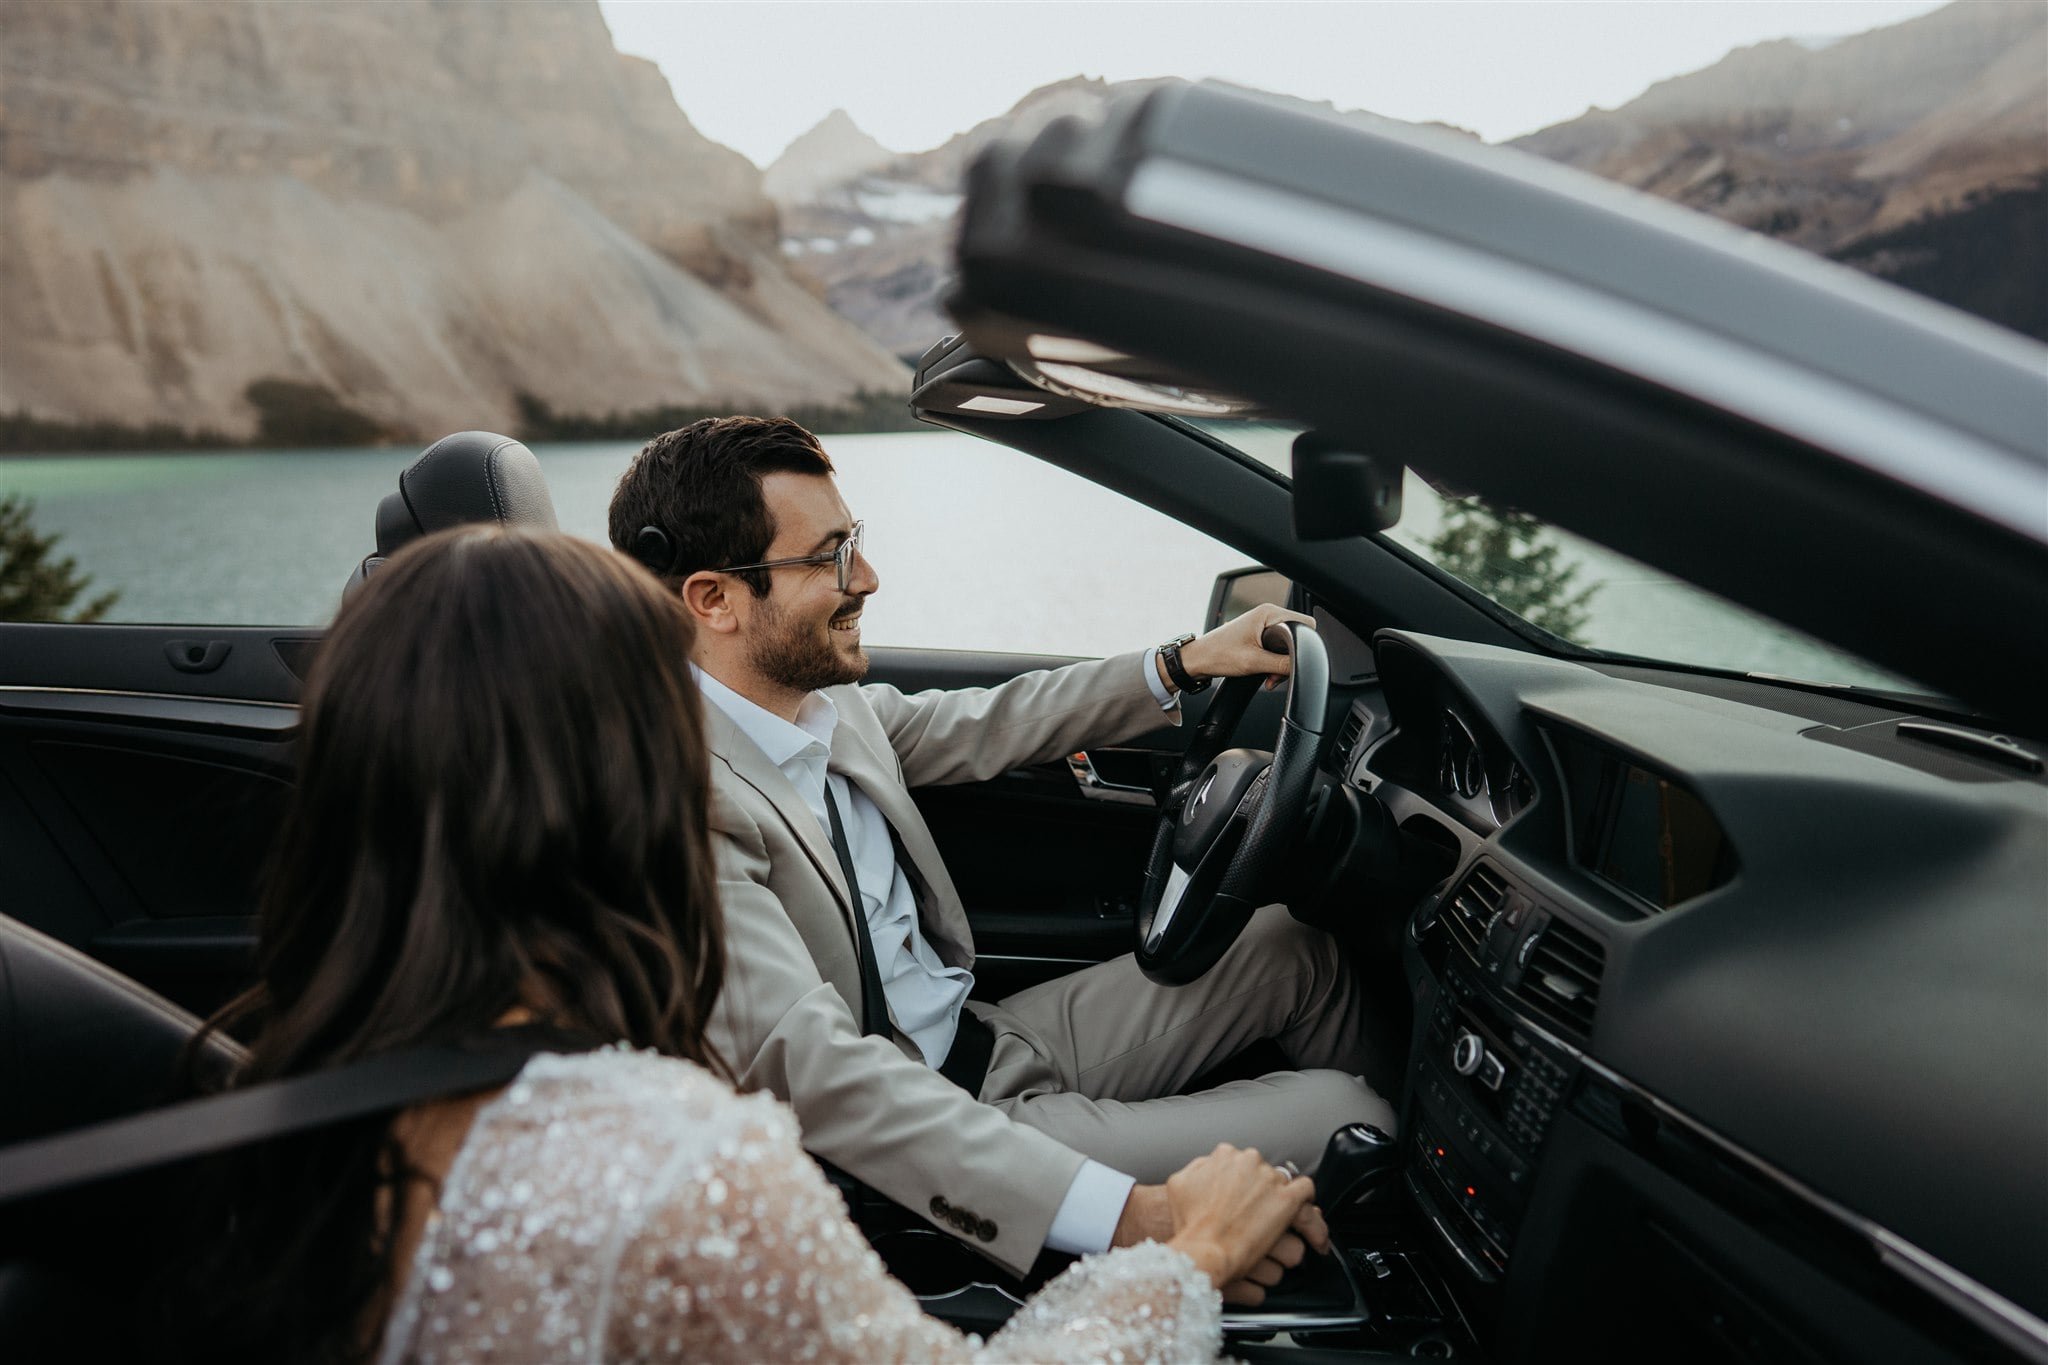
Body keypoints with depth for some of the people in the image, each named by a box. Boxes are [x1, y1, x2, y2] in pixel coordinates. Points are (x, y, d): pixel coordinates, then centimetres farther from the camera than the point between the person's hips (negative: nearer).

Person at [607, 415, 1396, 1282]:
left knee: (1292, 945, 11)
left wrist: (1184, 665, 12)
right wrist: (1123, 1216, -41)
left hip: (987, 1042, 9)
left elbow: (982, 727, 17)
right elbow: (811, 1063, -35)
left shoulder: (825, 704, -1)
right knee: (1336, 1118, -11)